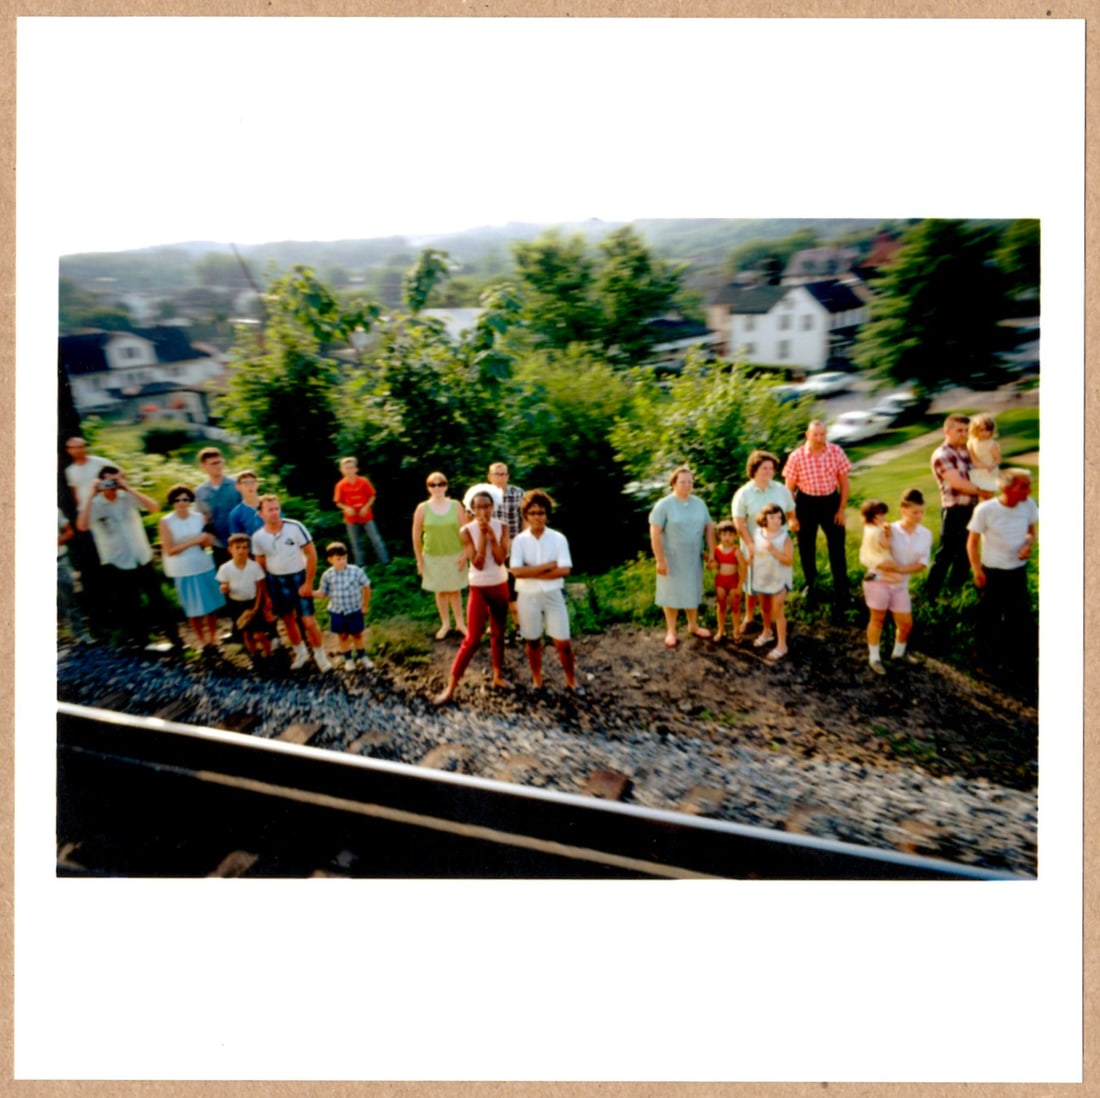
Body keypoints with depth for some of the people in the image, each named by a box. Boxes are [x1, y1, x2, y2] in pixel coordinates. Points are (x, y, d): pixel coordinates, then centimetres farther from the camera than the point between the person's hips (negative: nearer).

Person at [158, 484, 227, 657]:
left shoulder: (200, 517, 0)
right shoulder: (166, 522, -8)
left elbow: (210, 541, 5)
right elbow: (169, 550, -10)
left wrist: (205, 540, -19)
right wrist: (194, 541, -17)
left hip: (205, 567, 2)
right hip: (184, 571, -2)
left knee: (212, 605, 7)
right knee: (194, 610, 7)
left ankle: (213, 640, 23)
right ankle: (202, 642, 23)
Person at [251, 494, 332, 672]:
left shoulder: (295, 527, -17)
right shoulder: (258, 537, -7)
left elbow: (311, 554, -11)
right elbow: (260, 567, 4)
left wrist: (308, 583, -11)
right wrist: (266, 595, 6)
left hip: (299, 577, -3)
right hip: (276, 581, 3)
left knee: (309, 622, -5)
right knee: (288, 620, 16)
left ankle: (320, 656, 17)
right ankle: (301, 654, 36)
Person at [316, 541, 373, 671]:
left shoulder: (356, 571, -15)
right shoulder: (328, 575, -10)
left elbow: (366, 587, -4)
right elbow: (323, 593, 1)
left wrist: (365, 606, 0)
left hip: (355, 611, -1)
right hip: (337, 612, 1)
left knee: (357, 635, 14)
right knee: (343, 636, 14)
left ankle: (362, 656, 35)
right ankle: (348, 659, 33)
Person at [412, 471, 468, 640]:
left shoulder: (456, 505, -7)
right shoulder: (422, 508, -9)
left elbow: (464, 531, -3)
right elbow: (416, 536, -3)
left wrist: (464, 554, -5)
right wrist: (419, 559, -2)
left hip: (454, 555, 0)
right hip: (433, 556, 0)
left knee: (455, 590, 10)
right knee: (440, 591, 11)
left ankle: (460, 623, 24)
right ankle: (445, 624, 26)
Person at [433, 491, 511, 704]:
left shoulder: (501, 527, -5)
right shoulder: (467, 531, -13)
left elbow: (500, 559, -15)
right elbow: (478, 564, -20)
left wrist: (491, 534, -21)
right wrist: (483, 536, -23)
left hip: (500, 587, 3)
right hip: (479, 589, -3)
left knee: (498, 634, 16)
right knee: (472, 639, -5)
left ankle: (498, 676, 33)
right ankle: (450, 687, 4)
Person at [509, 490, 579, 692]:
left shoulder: (558, 538, -5)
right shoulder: (519, 540, -5)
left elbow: (565, 570, -14)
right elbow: (516, 571, -16)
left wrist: (532, 572, -15)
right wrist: (547, 566, -17)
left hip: (553, 595, 0)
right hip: (528, 596, 0)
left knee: (563, 642, 4)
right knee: (533, 641, 13)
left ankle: (571, 680, 23)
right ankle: (537, 681, 30)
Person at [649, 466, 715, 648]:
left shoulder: (699, 503, 2)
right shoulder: (664, 505, -13)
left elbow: (709, 527, 9)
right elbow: (655, 533, -15)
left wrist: (711, 552, 3)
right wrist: (660, 560, -18)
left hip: (693, 558, 4)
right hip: (672, 559, -4)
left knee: (692, 592, 17)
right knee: (671, 594, 7)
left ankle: (693, 626, 35)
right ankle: (671, 631, 21)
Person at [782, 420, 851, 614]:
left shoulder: (836, 452, -9)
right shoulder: (797, 456, -13)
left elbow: (844, 482, 0)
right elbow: (789, 488, -5)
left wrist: (841, 509, -3)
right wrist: (791, 516, -5)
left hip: (831, 501, 0)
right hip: (806, 503, 0)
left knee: (837, 548, 2)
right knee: (806, 548, 12)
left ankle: (841, 594, 14)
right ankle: (811, 584, 36)